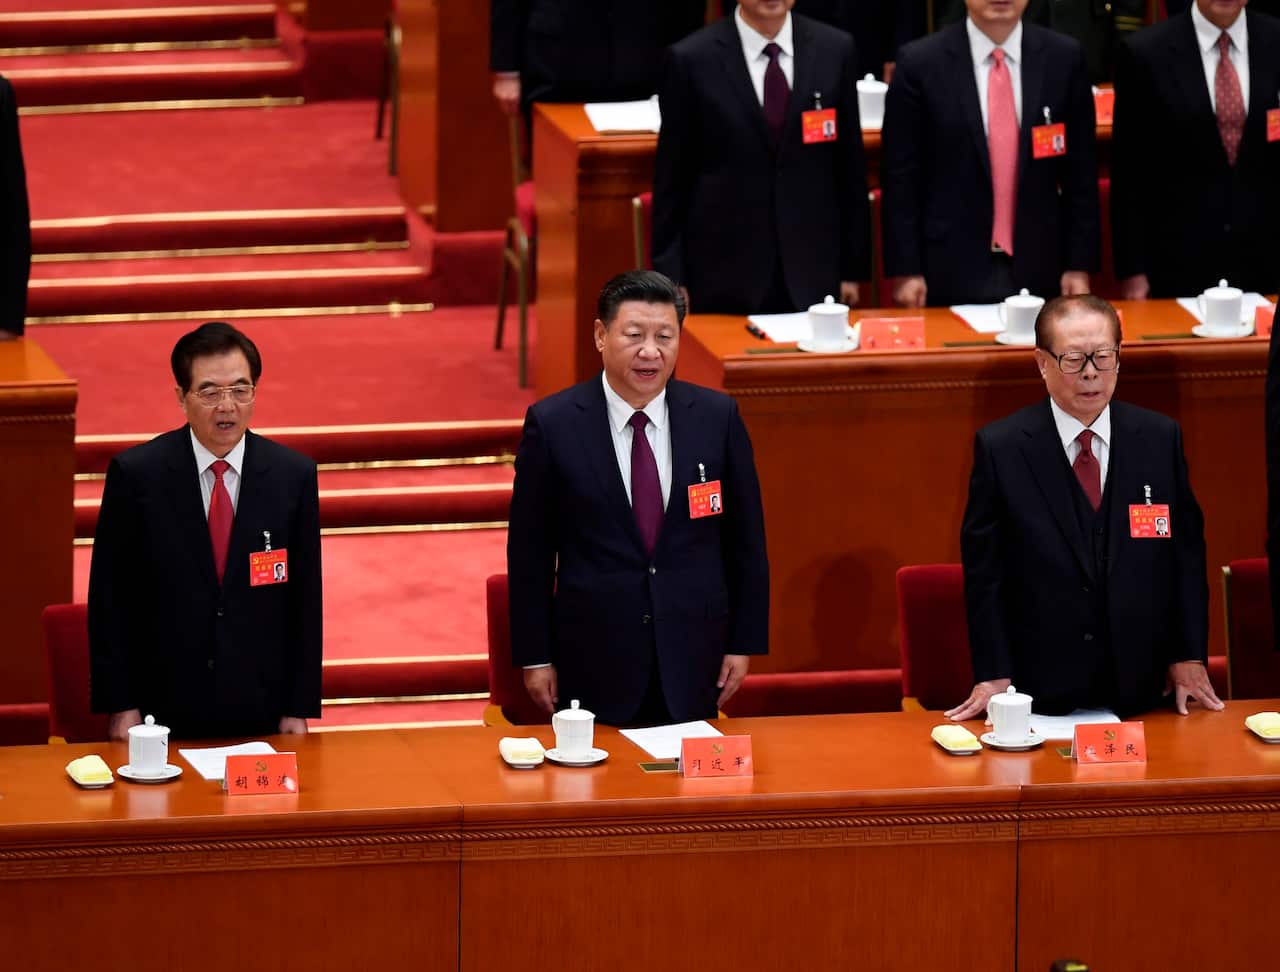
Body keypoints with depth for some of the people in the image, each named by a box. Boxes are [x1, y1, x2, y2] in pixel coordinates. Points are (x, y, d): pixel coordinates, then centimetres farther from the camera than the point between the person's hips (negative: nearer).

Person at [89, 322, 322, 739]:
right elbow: (109, 597, -3)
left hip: (261, 710, 1)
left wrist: (299, 709, 0)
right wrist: (120, 705, -6)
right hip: (164, 712, -1)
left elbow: (305, 599, 3)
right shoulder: (134, 473, -6)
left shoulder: (294, 475, -1)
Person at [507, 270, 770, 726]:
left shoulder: (717, 417, -1)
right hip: (594, 662, -2)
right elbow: (530, 548, -1)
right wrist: (535, 657, -2)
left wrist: (745, 642, 5)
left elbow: (745, 537, 6)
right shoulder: (552, 423, -6)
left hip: (692, 658, 2)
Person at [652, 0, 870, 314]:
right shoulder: (691, 60, -5)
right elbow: (672, 177, 0)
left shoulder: (835, 50, 3)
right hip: (724, 275, -2)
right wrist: (671, 277, -2)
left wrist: (853, 268, 8)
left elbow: (850, 165, 8)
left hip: (812, 272, 2)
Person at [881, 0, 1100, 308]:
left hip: (1038, 269, 2)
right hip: (951, 271, -2)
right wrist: (905, 270, -6)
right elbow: (900, 176, -3)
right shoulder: (920, 63, -4)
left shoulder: (1063, 58, 2)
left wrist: (1080, 265, 2)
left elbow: (1080, 171, 5)